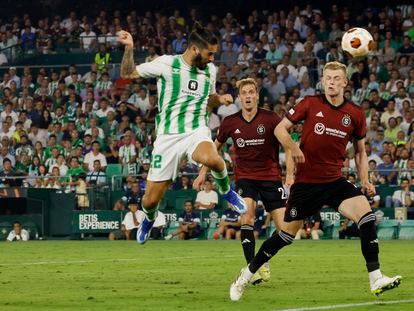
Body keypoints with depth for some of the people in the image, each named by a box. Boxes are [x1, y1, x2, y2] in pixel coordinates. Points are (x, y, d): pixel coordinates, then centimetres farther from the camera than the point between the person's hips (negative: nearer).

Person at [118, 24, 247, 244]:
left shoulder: (210, 69, 7)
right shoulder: (166, 64, -5)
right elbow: (127, 74, 1)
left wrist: (221, 99, 4)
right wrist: (129, 48, -14)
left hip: (197, 131, 1)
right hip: (168, 136, -1)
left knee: (211, 159, -38)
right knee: (151, 199, 0)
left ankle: (226, 191, -5)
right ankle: (149, 219, 38)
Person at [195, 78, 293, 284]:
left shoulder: (270, 119, -10)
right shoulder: (230, 123, -2)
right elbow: (216, 147, 16)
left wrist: (290, 175, -16)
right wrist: (203, 172, 14)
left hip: (270, 177, -1)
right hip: (244, 177, 1)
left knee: (284, 228, -7)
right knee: (246, 218, -23)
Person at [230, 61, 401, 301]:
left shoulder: (355, 114, 1)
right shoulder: (310, 104, -5)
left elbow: (360, 151, 13)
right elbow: (280, 128, 1)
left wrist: (365, 181, 1)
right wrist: (292, 147, -18)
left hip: (335, 181, 2)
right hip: (306, 181, -2)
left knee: (366, 213, -22)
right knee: (287, 234, 5)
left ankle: (376, 280, -20)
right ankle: (246, 276, 24)